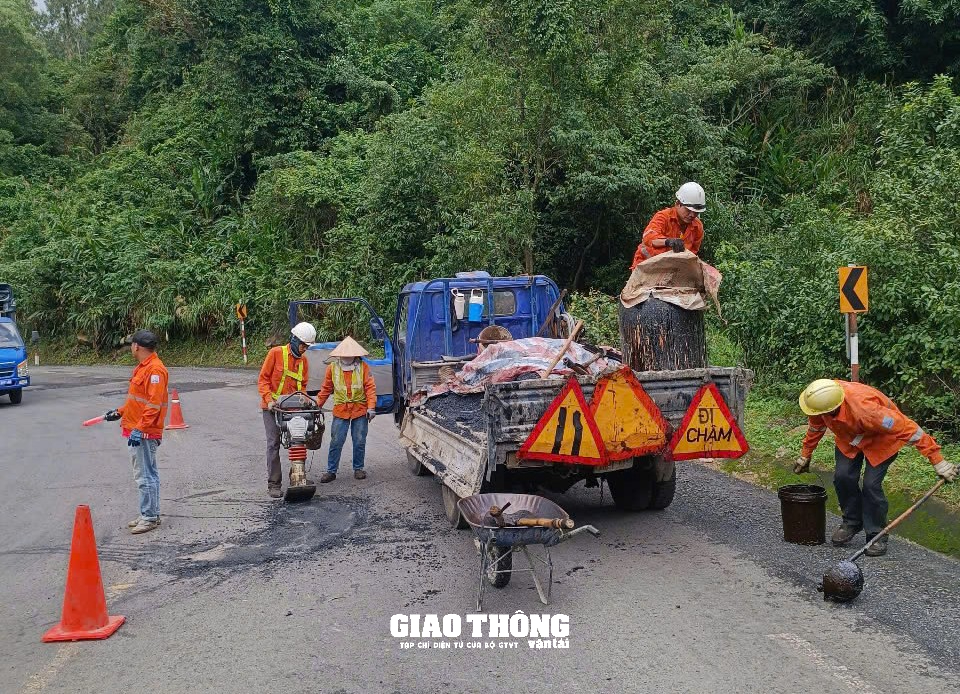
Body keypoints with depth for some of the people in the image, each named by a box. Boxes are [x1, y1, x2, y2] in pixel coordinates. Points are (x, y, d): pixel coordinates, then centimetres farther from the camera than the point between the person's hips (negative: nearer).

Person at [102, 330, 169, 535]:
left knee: (145, 475, -6)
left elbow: (153, 404, -23)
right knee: (146, 474, 15)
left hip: (145, 433, -11)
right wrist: (120, 412, 22)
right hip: (136, 430, 11)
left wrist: (139, 429, -25)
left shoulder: (155, 370, -18)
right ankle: (148, 514, 23)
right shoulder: (142, 367, 16)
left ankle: (150, 518, 0)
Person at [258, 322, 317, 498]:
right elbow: (263, 379, -7)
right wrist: (269, 400, -18)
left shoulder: (303, 360, 10)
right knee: (274, 443, -6)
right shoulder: (276, 353, -6)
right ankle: (274, 484, -3)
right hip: (272, 407, -5)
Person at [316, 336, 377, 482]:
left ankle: (358, 468, 21)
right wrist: (317, 405, 7)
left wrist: (371, 407, -11)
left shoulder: (363, 367, -1)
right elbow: (326, 389, 11)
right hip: (340, 410, 1)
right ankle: (331, 471, 9)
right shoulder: (332, 368, 3)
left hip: (360, 410, -1)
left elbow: (370, 387, -3)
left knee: (359, 442, 6)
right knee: (336, 442, 0)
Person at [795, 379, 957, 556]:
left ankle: (877, 535, 5)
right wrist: (805, 455, 10)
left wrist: (938, 461, -34)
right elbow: (815, 427, -3)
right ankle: (852, 522, 19)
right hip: (849, 436, 5)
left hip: (882, 439, -5)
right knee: (843, 476, -4)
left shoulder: (865, 410, -46)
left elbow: (908, 429, -38)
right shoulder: (822, 398, -27)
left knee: (871, 484, -13)